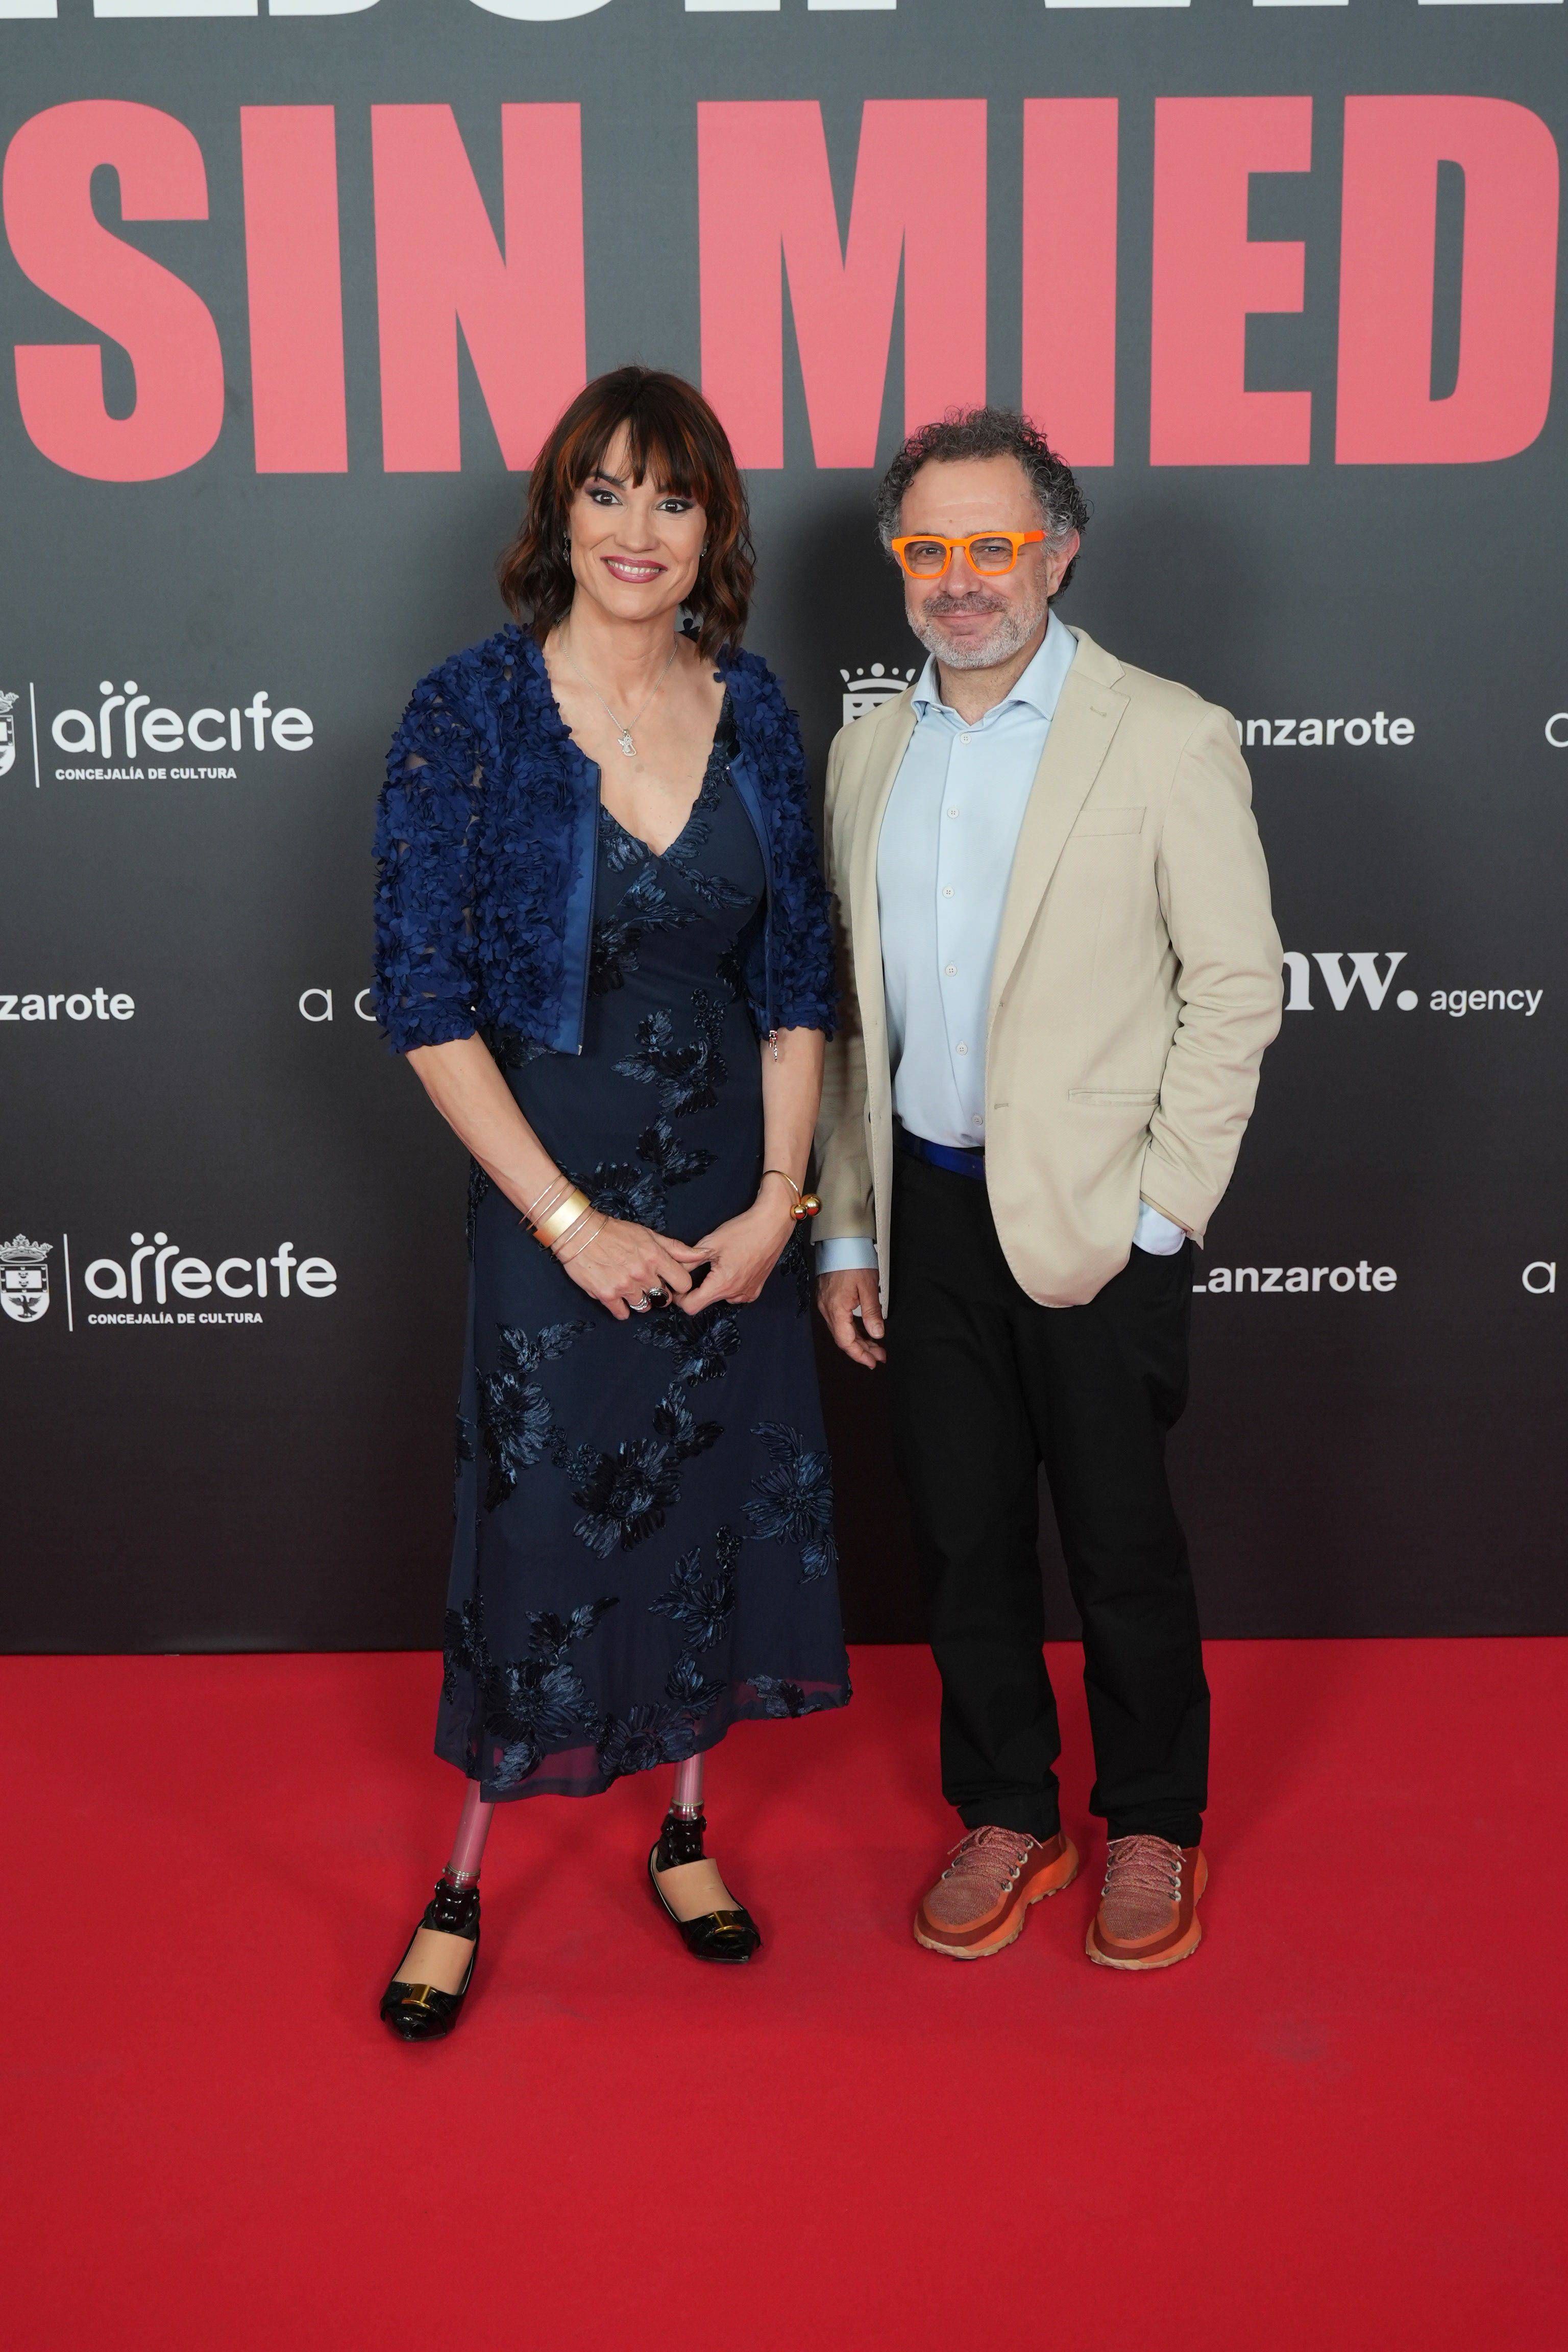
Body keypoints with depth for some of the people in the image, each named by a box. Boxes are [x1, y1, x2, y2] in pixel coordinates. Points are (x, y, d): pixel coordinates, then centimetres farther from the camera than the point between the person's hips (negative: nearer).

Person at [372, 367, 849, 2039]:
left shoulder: (754, 713, 2)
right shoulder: (471, 714, -10)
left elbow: (796, 982, 5)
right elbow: (424, 1000, -13)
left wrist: (778, 1197, -5)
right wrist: (572, 1219, -15)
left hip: (732, 1188, 4)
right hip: (551, 1179, -4)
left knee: (713, 1494, 13)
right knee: (535, 1508, 3)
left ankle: (684, 1828, 33)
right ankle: (466, 1872, 24)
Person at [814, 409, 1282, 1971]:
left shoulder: (1168, 739, -6)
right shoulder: (868, 750, 9)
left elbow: (1235, 988, -7)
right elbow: (849, 1006, 12)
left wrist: (1158, 1213, -11)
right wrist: (845, 1228, 9)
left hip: (1094, 1216, -4)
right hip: (927, 1206, 5)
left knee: (1121, 1541, 7)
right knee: (962, 1533, 12)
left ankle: (1153, 1826, 28)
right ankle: (1007, 1815, 31)